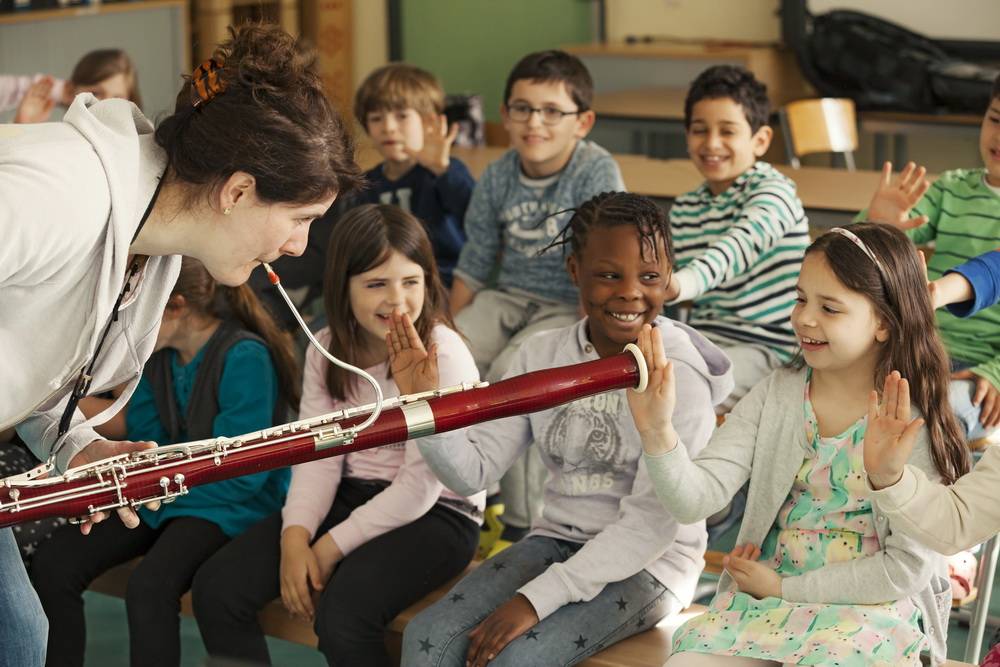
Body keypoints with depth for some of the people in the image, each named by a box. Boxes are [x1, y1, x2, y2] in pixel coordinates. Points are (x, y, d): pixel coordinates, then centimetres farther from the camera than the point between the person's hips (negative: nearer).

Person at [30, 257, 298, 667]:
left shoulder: (245, 356, -19)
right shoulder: (156, 352, 4)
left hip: (231, 505, -7)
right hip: (159, 492, 8)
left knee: (150, 585, -34)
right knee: (52, 564, -13)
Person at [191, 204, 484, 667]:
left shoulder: (444, 356, -17)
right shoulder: (327, 349, 3)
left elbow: (419, 487, -19)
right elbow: (318, 455, -1)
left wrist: (331, 547, -18)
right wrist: (295, 536, -19)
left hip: (435, 513, -6)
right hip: (350, 496, 7)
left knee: (341, 615, -34)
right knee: (216, 588, -10)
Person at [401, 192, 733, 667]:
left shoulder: (679, 375, -16)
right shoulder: (542, 354, 1)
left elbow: (652, 524, -20)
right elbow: (472, 472, 0)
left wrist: (535, 600, -25)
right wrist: (423, 401, -19)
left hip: (649, 563, -5)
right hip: (556, 540, 5)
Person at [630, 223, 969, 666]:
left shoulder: (913, 422, -10)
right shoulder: (776, 395, 1)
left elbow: (909, 567, -10)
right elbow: (696, 500, -9)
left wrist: (783, 586, -9)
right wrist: (657, 432, -28)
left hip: (871, 605, -3)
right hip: (765, 592, 3)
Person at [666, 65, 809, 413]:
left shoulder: (773, 191, -11)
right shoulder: (684, 208, 13)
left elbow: (742, 243, -32)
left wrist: (681, 283, -51)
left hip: (766, 347, -7)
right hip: (702, 339, 7)